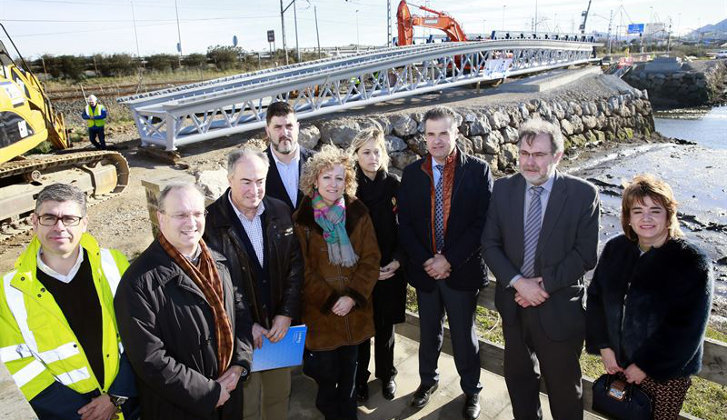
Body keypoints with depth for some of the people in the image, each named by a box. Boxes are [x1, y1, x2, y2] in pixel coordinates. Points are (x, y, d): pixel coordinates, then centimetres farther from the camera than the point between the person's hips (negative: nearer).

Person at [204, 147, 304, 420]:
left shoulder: (280, 212, -3)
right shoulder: (211, 222, -17)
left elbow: (295, 265, 1)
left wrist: (287, 314, -6)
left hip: (280, 326, 4)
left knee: (279, 397, 21)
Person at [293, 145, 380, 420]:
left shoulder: (358, 213, -1)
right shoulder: (302, 219, -9)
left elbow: (371, 259, -3)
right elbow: (304, 270, -7)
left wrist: (352, 296, -13)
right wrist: (330, 301, -13)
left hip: (355, 310, 2)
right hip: (320, 312, -2)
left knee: (348, 373, 17)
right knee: (326, 376, 9)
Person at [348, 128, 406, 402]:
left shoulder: (393, 185, -2)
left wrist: (397, 261, -9)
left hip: (391, 269, 1)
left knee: (385, 325, 14)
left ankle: (386, 375, 34)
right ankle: (359, 378, 29)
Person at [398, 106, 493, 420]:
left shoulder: (477, 170, -8)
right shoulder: (412, 173, 0)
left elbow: (482, 223, -13)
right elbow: (404, 224, 0)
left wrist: (450, 260, -17)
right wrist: (425, 261, -11)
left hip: (462, 270, -2)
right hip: (424, 269, 3)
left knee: (464, 335, 13)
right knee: (429, 332, 20)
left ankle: (471, 390, 36)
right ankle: (428, 380, 43)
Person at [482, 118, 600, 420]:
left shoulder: (583, 194, -12)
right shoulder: (503, 189, -3)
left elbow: (585, 255, -12)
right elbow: (490, 243, -4)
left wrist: (545, 284, -18)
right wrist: (517, 282, -16)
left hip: (559, 309, -3)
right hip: (514, 303, 3)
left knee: (563, 385, 16)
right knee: (518, 376, 23)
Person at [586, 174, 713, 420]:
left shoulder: (693, 263, -17)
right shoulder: (614, 249, -4)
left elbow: (686, 328, -17)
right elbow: (595, 297, 1)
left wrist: (645, 366, -14)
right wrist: (604, 347, -6)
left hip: (667, 372, -3)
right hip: (618, 362, 4)